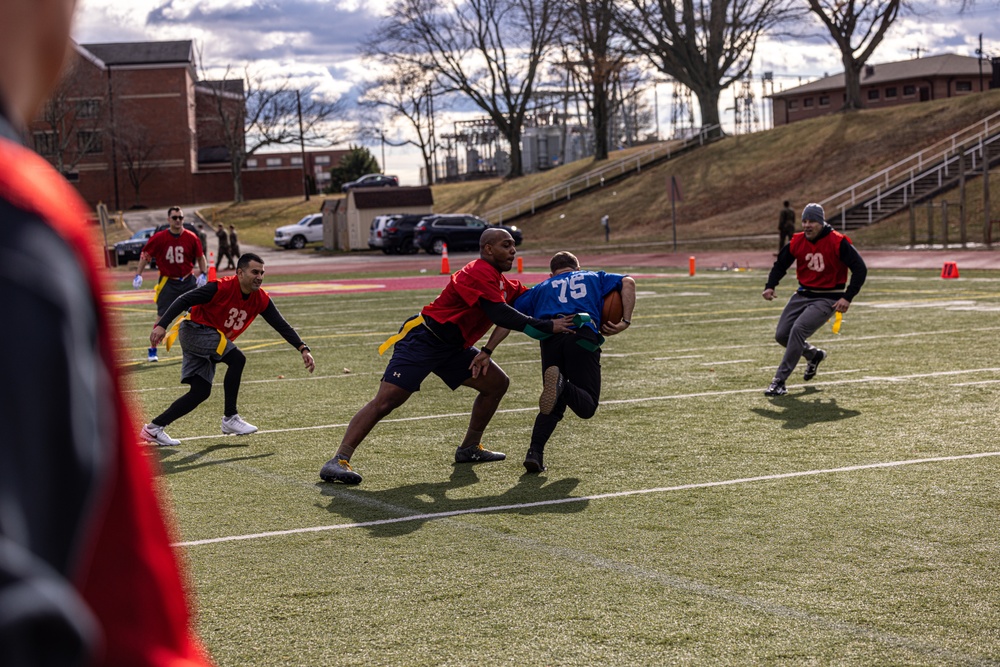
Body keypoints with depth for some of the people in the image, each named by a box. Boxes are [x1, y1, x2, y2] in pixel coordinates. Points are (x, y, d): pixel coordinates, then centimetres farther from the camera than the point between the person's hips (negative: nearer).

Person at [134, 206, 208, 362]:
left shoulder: (191, 238, -4)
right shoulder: (159, 238, -9)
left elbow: (200, 257, 8)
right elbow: (145, 255, 0)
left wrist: (203, 274, -3)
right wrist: (138, 275, -5)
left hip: (188, 281, 2)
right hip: (167, 282, -2)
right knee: (161, 317, -2)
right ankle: (153, 351, 9)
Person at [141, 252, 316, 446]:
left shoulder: (261, 300, -5)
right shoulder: (221, 288, -24)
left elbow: (281, 325, -3)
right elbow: (184, 301, -23)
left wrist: (303, 349, -13)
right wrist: (162, 325, -32)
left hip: (210, 342, 8)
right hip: (194, 330, -8)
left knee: (201, 392, 2)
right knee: (237, 359, -23)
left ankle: (154, 428, 7)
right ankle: (230, 418, -15)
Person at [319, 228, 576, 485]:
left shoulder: (498, 280, 12)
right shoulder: (479, 274, -19)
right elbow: (500, 315, -27)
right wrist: (547, 326, -24)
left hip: (452, 348, 10)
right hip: (422, 342, -10)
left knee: (497, 382, 9)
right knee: (386, 400, -18)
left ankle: (469, 448, 20)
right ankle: (338, 461, -20)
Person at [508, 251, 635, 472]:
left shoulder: (541, 288, 33)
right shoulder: (594, 278, 32)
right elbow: (628, 282, 14)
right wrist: (625, 321, 11)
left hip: (551, 339, 2)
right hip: (584, 335, -2)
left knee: (554, 408, 15)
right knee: (587, 407, 1)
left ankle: (534, 453, -9)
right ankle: (562, 385, -31)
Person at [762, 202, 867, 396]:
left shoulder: (837, 242, -16)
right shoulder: (797, 242, -2)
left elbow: (860, 269, -14)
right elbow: (780, 264, 12)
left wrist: (847, 297, -21)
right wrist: (770, 286, -6)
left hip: (827, 299, -6)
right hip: (803, 295, 6)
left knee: (798, 330, -24)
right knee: (781, 335, 4)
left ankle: (779, 381, -17)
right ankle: (814, 355, 34)